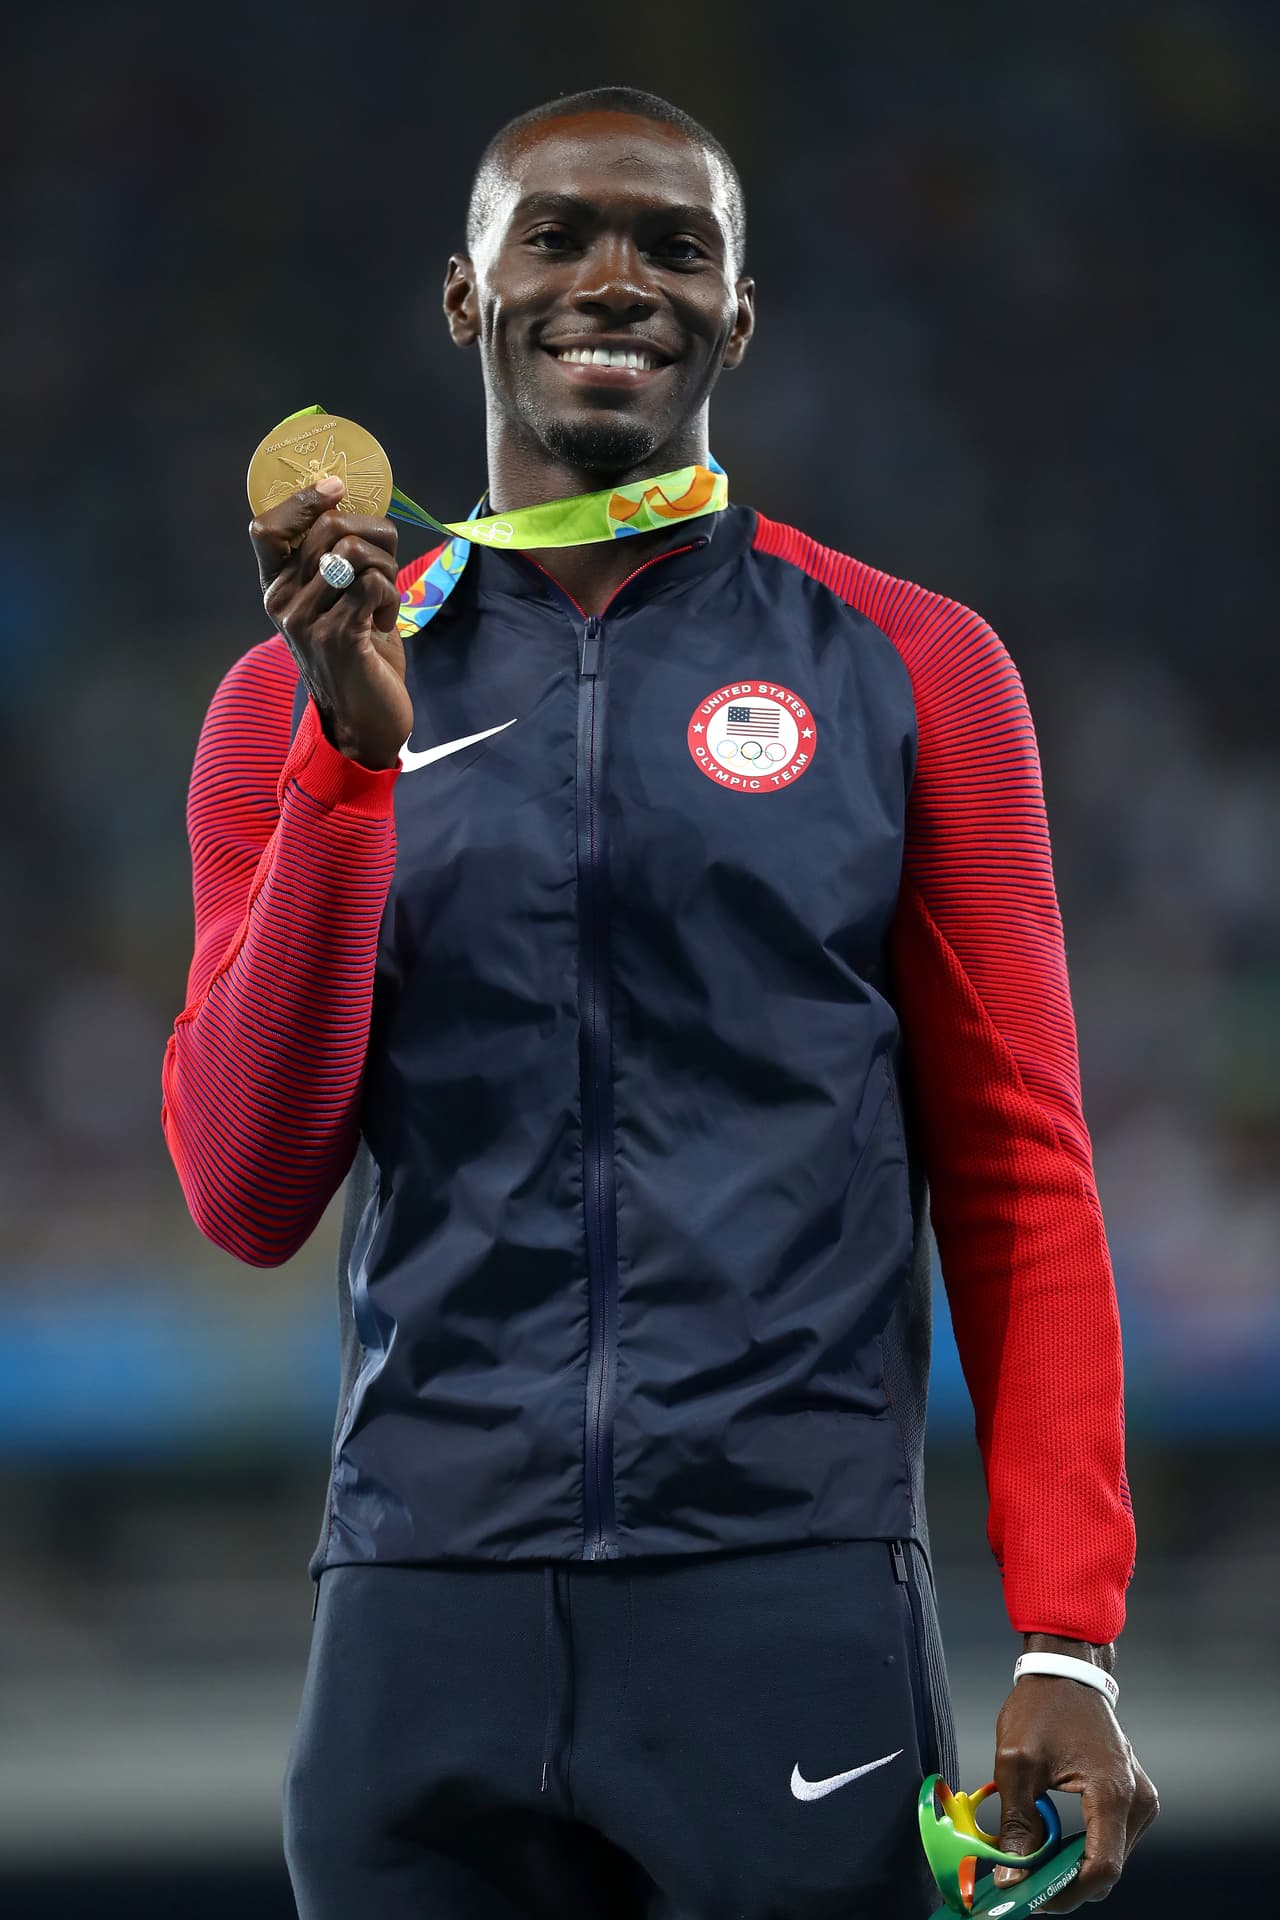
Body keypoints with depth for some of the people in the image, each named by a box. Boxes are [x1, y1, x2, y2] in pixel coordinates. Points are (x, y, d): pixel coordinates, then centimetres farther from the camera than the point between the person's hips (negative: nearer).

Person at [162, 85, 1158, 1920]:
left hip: (792, 1595, -1)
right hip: (427, 1609, 2)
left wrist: (1069, 1639, -4)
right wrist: (355, 757, -8)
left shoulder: (907, 670, 6)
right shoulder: (300, 700, 10)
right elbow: (250, 1201, 2)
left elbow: (1018, 1176, 5)